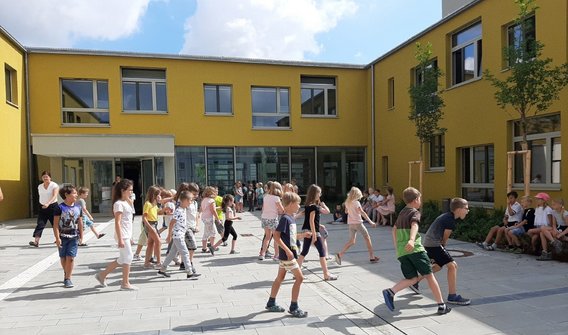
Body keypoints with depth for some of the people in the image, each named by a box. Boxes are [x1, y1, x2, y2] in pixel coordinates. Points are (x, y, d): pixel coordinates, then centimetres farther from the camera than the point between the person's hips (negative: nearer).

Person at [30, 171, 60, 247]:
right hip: (42, 207, 4)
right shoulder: (39, 186, 10)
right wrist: (42, 204, 16)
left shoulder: (54, 185, -7)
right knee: (40, 224, -8)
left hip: (52, 206, -4)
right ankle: (36, 241, -15)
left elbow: (54, 196, -20)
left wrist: (48, 203, -33)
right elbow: (40, 197, 21)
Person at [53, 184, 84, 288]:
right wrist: (57, 238, -13)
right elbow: (56, 224, -9)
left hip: (73, 237, 2)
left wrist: (81, 236, 13)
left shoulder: (78, 207, 3)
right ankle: (66, 274, 34)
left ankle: (68, 278, 4)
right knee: (63, 257, 12)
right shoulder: (60, 208, -9)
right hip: (63, 236, -2)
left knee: (70, 257, -4)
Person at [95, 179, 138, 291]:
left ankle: (102, 275, 27)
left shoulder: (127, 202, 15)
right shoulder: (119, 204, -13)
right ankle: (125, 283, 7)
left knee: (122, 259, 15)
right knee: (128, 257, -3)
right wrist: (120, 239, -21)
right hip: (122, 235, -9)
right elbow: (117, 222, -18)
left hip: (126, 235, 9)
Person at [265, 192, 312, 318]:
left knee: (280, 278, 17)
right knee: (299, 278, -4)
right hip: (287, 255, -10)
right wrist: (287, 250, -26)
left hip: (285, 255, 10)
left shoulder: (291, 218, 10)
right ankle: (294, 307, 5)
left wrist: (303, 235, 10)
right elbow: (276, 236, -24)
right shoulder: (285, 218, -19)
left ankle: (271, 304, 29)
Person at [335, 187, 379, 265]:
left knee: (352, 241, 10)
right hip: (358, 223, -6)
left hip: (350, 224, 6)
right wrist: (370, 222, -18)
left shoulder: (347, 202, 7)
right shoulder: (356, 202, -12)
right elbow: (362, 213, -18)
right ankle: (372, 257, 13)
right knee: (367, 238, 9)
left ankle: (339, 255, -6)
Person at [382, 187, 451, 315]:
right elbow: (414, 226, -22)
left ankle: (390, 292, -12)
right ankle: (441, 305, 8)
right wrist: (411, 240, -41)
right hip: (415, 249, -7)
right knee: (429, 275, 4)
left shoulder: (401, 213, 22)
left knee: (412, 278, 9)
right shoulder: (415, 213, -2)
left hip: (401, 251, 7)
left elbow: (394, 230, 31)